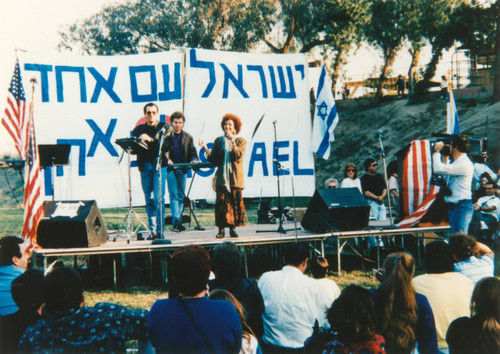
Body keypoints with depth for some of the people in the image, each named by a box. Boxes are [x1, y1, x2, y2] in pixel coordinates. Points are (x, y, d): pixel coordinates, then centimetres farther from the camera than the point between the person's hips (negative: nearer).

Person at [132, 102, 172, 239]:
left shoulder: (165, 127, 9)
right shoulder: (138, 130, 17)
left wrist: (150, 140, -19)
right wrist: (139, 142, -13)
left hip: (160, 165, -3)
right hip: (145, 166, 3)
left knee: (158, 198, -10)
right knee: (149, 200, 3)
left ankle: (159, 230, -5)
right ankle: (153, 230, 7)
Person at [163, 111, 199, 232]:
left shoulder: (188, 137, 15)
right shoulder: (167, 136, 5)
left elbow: (193, 153, 14)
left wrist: (194, 160, -8)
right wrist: (167, 159, -22)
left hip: (183, 169, 4)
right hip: (170, 169, -4)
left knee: (181, 196, 4)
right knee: (173, 194, -10)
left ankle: (176, 221, 9)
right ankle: (176, 220, -15)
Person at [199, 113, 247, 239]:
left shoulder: (241, 141, 8)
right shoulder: (218, 141, 15)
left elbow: (238, 155, -10)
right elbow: (214, 160, 8)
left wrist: (232, 140, -16)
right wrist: (206, 148, -3)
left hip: (235, 178, -1)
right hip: (222, 178, 1)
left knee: (236, 202, -3)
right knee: (221, 202, -8)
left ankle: (232, 228, 7)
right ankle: (221, 229, -1)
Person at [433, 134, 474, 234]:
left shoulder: (463, 163, -17)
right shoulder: (458, 162, 16)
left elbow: (439, 169, -25)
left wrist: (436, 151, -11)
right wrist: (445, 159, 22)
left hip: (461, 206, -11)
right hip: (454, 205, 11)